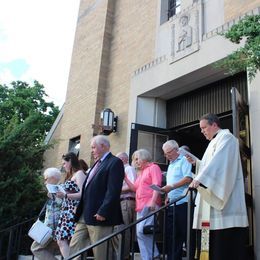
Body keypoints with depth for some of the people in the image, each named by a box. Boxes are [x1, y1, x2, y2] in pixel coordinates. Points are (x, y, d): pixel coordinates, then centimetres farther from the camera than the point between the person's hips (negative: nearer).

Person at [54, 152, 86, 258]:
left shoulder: (79, 173, -6)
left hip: (74, 212, -9)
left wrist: (65, 195, -19)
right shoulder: (70, 176, 22)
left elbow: (83, 194, -16)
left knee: (63, 240, -14)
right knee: (60, 240, 1)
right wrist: (60, 194, 13)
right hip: (67, 211, 9)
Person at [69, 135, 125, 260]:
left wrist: (103, 212, -23)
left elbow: (113, 191, -20)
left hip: (99, 215, -9)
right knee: (74, 248, 10)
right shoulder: (98, 163, 20)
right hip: (84, 215, 9)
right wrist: (80, 211, 15)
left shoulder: (115, 162, -11)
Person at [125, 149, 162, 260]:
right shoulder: (141, 172, 27)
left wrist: (153, 201, -22)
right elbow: (135, 188, 25)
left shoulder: (153, 167, 1)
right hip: (141, 206, 9)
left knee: (142, 231, -18)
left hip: (150, 205, -9)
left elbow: (157, 185, -10)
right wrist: (125, 178, 15)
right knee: (140, 233, 5)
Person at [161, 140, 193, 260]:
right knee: (171, 235, 10)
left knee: (185, 234, -5)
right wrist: (167, 197, 9)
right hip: (171, 205, 9)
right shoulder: (170, 165, 23)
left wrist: (172, 186, -18)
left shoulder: (184, 160, -2)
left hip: (182, 203, -9)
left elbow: (188, 178, -16)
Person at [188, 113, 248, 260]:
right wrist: (196, 162, 9)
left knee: (227, 239, -10)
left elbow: (217, 162, -21)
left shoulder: (226, 137, -5)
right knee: (218, 238, 5)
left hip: (225, 196, -9)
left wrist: (199, 179, -30)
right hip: (216, 194, 9)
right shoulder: (216, 141, 24)